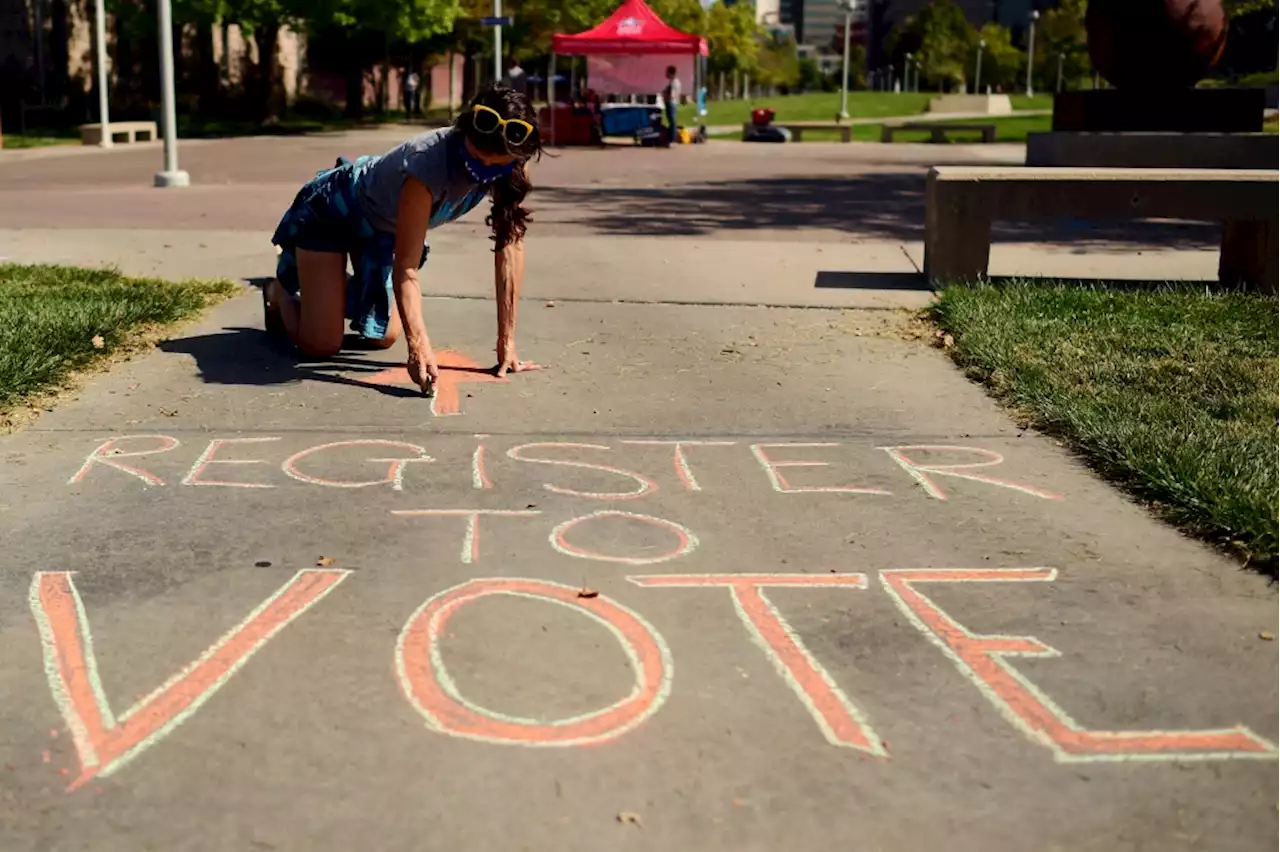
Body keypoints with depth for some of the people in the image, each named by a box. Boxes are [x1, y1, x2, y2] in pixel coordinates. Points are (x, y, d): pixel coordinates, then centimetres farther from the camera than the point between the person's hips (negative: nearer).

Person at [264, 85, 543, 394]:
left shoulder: (512, 167, -25)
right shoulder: (428, 163, -41)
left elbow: (511, 243, -21)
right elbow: (406, 267, -40)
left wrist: (507, 341, -25)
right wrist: (419, 345, -53)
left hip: (383, 226, 6)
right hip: (330, 212, -6)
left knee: (383, 338, 8)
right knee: (320, 345, -11)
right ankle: (280, 293, 22)